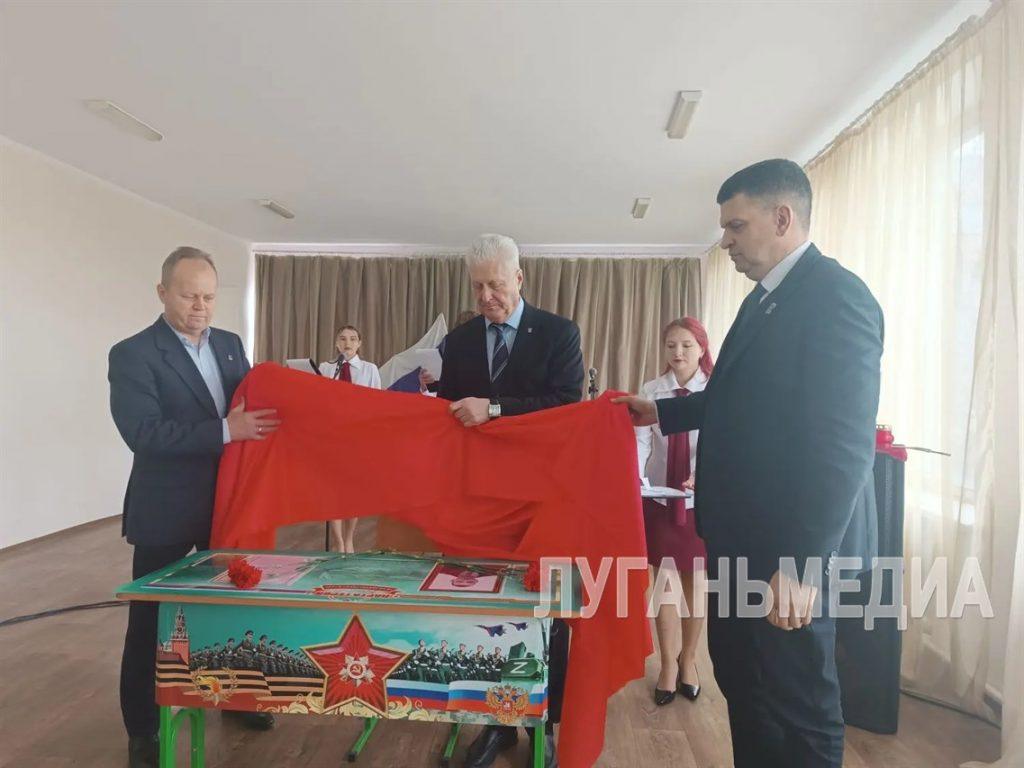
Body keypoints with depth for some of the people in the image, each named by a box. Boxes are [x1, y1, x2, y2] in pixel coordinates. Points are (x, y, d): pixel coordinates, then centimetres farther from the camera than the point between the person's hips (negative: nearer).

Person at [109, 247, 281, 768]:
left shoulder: (230, 344, 6)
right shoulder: (132, 354, -12)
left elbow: (250, 404, 12)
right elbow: (142, 432, -23)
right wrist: (225, 430, -29)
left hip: (228, 502, 6)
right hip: (165, 511, -5)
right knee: (150, 621, 11)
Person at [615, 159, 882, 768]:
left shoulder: (836, 295, -17)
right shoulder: (766, 299, 13)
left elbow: (845, 443, -23)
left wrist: (799, 563, -25)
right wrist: (660, 412, 11)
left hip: (790, 547, -9)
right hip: (744, 538, 9)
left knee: (797, 709, 8)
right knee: (742, 682, 22)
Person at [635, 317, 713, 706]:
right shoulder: (650, 392, -2)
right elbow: (640, 441, -10)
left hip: (700, 501, 0)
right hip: (659, 498, 1)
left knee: (694, 582, 13)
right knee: (663, 582, 9)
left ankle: (688, 661, 33)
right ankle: (668, 665, 26)